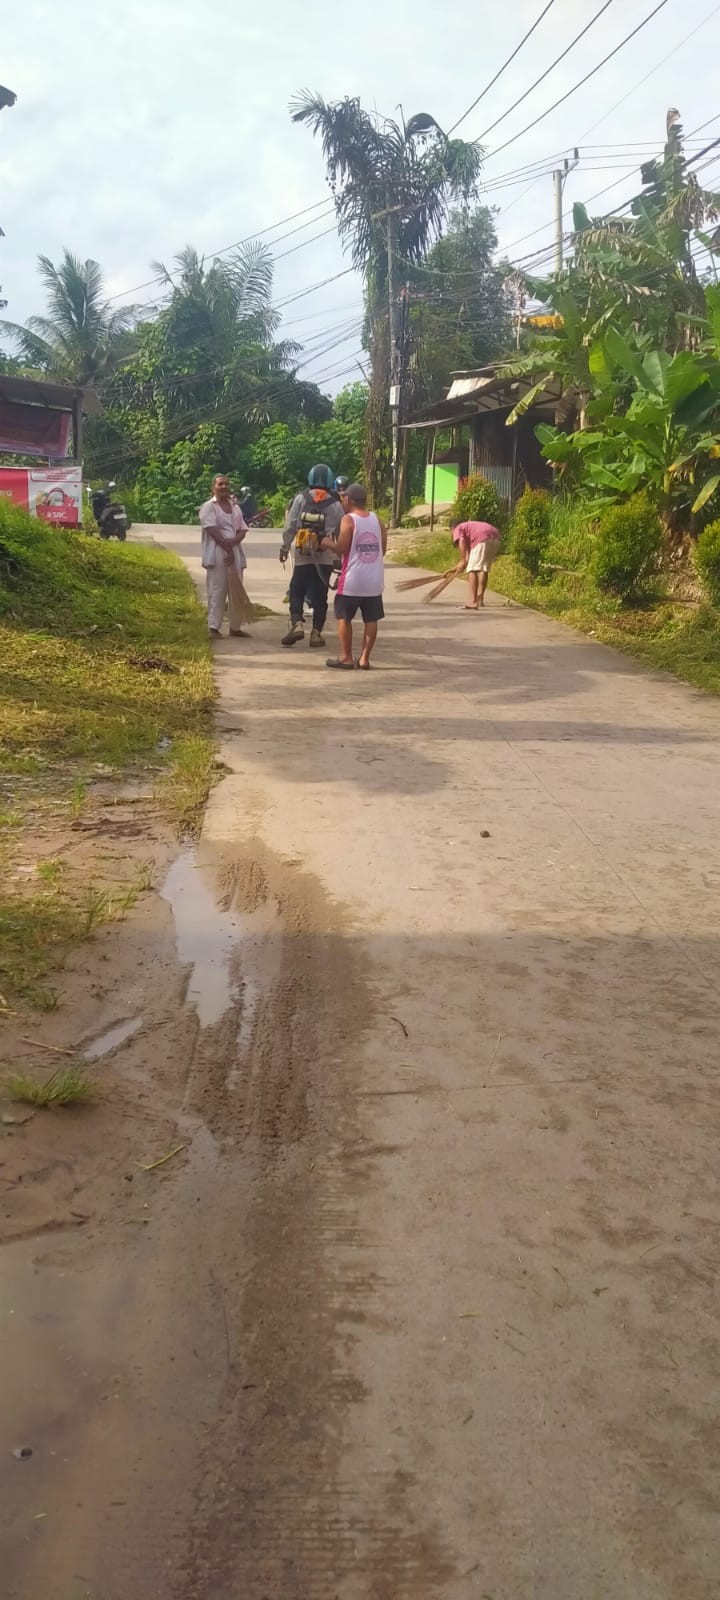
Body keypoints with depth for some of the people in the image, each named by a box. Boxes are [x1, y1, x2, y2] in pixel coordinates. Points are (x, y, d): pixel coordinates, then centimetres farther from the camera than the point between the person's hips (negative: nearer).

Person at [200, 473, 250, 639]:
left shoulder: (235, 507, 17)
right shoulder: (209, 507, -1)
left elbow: (242, 530, 10)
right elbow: (213, 531, -12)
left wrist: (233, 541, -11)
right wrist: (227, 549, -17)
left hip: (236, 553, 6)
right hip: (217, 555, -6)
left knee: (237, 591, 8)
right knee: (217, 591, -7)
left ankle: (236, 627, 17)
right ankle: (214, 627, -4)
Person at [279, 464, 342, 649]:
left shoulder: (301, 498, -2)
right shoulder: (335, 504, 0)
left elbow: (290, 526, -3)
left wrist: (284, 547, 4)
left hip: (302, 556, -1)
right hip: (325, 558, 1)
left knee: (296, 591, 9)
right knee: (320, 596, 7)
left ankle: (297, 623, -11)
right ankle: (316, 633, 6)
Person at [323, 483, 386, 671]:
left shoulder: (348, 519, -9)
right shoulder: (377, 519, 7)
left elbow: (341, 549, -14)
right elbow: (382, 550, 8)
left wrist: (328, 543, 4)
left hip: (353, 580, -4)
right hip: (375, 579, 4)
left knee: (343, 617, 8)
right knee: (371, 620, 9)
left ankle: (346, 657, 8)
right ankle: (364, 657, 8)